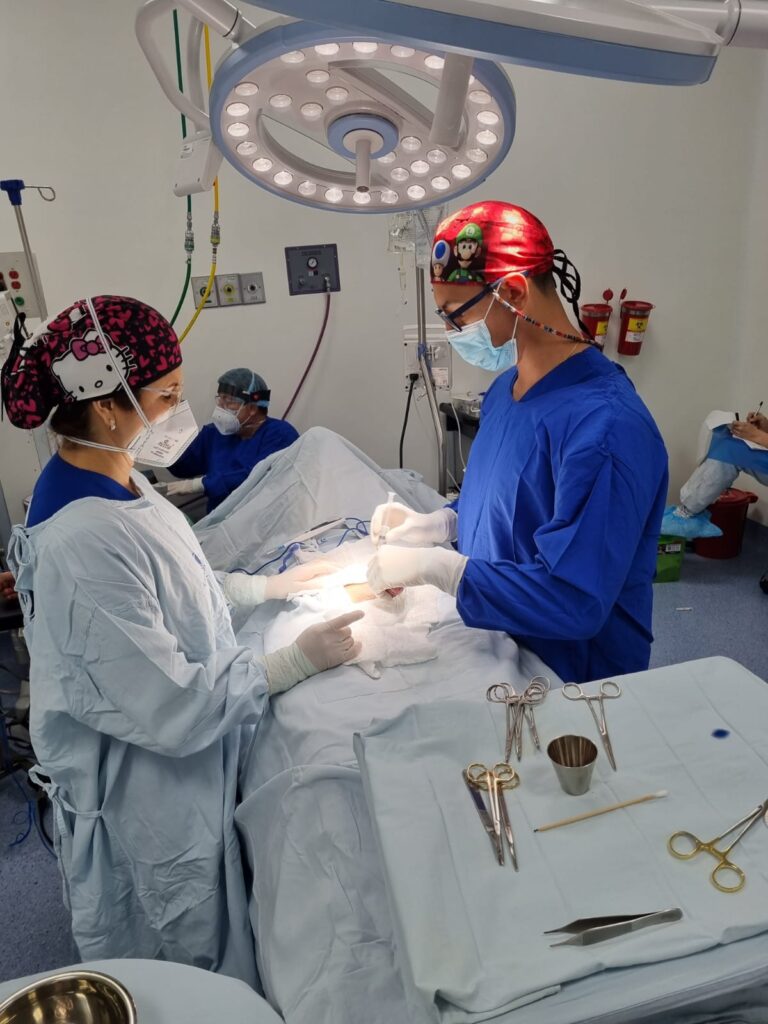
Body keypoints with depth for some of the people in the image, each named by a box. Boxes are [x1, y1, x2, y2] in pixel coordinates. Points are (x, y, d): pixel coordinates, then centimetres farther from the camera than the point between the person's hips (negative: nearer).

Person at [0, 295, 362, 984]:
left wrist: (270, 586, 6)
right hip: (148, 798, -8)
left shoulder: (116, 485, -3)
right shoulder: (82, 542, -33)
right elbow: (172, 709, -29)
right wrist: (300, 660, -20)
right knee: (198, 971, 19)